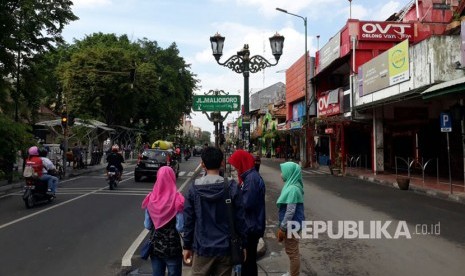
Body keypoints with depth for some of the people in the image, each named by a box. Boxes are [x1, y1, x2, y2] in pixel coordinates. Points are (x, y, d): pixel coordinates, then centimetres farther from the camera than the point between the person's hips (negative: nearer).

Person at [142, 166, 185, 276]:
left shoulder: (151, 199, -6)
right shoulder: (177, 199, -16)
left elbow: (147, 225, 0)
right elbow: (180, 228, -16)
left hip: (155, 246, 3)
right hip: (173, 247, -3)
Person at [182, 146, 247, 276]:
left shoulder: (194, 188, -6)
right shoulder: (232, 187, -8)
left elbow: (188, 219, -2)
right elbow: (240, 218, -6)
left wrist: (187, 246, 8)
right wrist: (244, 244, 5)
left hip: (202, 248, 0)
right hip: (225, 247, 0)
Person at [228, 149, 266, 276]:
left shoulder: (252, 178, -22)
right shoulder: (248, 176, 9)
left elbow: (246, 203, -26)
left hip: (251, 226, -10)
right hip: (249, 224, 10)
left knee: (248, 259, 4)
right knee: (247, 258, 21)